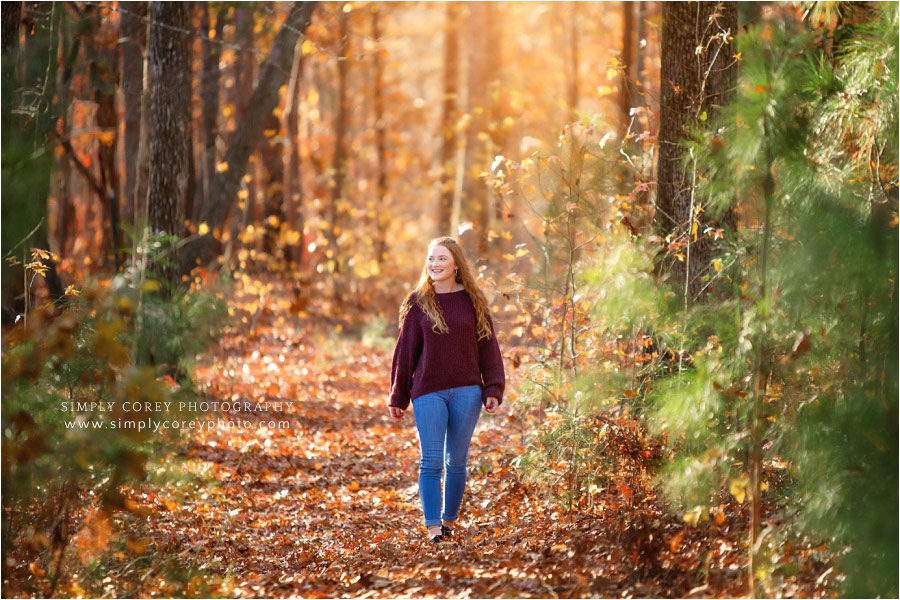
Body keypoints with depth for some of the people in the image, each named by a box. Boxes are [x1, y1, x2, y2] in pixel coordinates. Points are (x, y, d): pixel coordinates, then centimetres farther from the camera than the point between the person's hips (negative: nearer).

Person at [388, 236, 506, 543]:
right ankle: (433, 526, -8)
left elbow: (488, 347, 7)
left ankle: (449, 520, 20)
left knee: (456, 462, 8)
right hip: (428, 393, -1)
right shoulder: (417, 303, 3)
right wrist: (398, 397, 5)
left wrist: (493, 389, -1)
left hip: (466, 391, 1)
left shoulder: (473, 301, 5)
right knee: (431, 462, -8)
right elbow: (406, 350, 5)